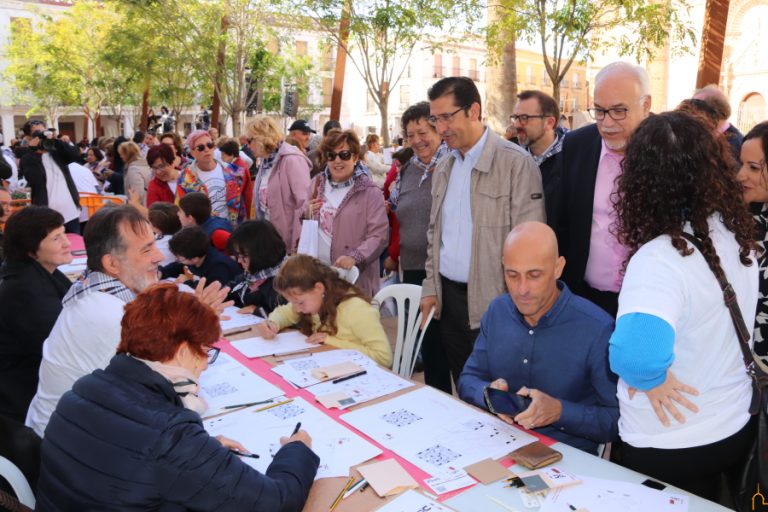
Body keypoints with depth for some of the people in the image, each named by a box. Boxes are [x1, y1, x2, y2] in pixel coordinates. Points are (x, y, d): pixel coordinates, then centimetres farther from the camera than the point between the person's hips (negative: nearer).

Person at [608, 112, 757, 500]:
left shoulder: (660, 258, -29)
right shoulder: (738, 236, -5)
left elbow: (637, 353, -46)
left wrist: (650, 378, -26)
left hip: (670, 449, -6)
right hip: (736, 428, 7)